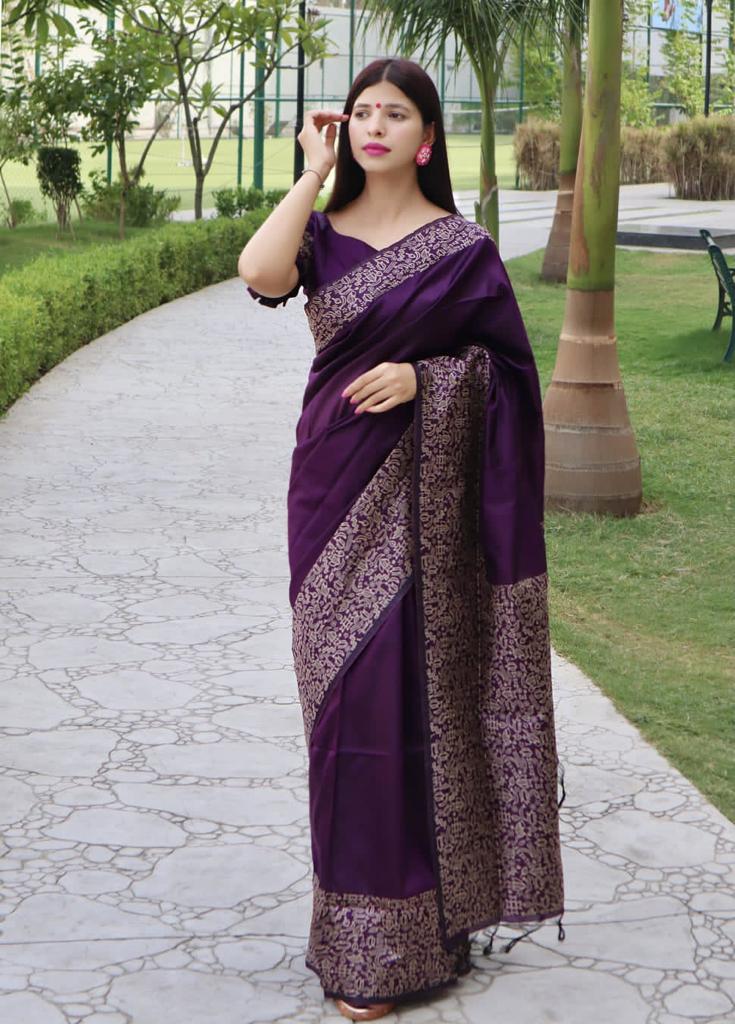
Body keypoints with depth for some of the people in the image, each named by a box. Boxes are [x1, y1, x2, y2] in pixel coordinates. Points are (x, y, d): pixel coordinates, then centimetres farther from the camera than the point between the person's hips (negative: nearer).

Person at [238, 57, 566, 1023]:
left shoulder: (460, 246, 0)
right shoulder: (324, 231, 6)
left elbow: (507, 361, 1)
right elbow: (260, 273, -15)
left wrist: (423, 373, -15)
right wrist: (314, 172, -8)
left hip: (419, 490, -3)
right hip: (334, 481, 3)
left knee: (403, 684, -3)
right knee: (345, 682, 7)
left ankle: (387, 939, 5)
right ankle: (365, 897, 20)